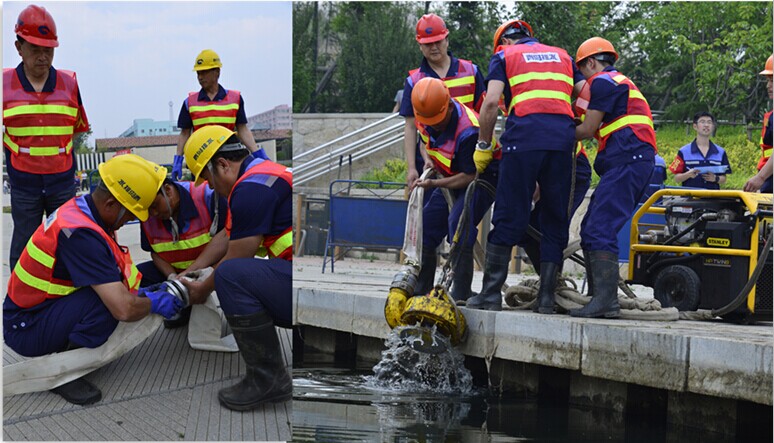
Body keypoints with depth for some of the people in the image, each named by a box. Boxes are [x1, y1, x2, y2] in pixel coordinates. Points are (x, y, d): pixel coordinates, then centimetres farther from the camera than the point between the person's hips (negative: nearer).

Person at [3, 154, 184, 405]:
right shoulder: (81, 234, -29)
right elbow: (123, 309, -32)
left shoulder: (80, 207, 0)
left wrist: (143, 294, 5)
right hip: (26, 330, -10)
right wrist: (153, 304, -12)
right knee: (111, 297, -28)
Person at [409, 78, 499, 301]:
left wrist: (434, 184, -30)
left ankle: (461, 295, -26)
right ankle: (421, 290, 13)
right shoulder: (426, 116, -11)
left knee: (459, 221, -28)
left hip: (483, 177, -8)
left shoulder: (468, 130, -34)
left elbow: (470, 176, -29)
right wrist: (427, 158, 0)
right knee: (426, 224, 3)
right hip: (453, 176, 9)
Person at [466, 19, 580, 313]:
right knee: (555, 220, 8)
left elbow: (491, 102, 1)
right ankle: (547, 297, 6)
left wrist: (483, 146, 9)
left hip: (524, 134, -3)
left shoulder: (504, 56, 16)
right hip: (563, 137, 3)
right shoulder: (564, 56, 29)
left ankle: (491, 294, 1)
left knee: (509, 218, 0)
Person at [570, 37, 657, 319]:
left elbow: (587, 130, -4)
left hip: (627, 161, -10)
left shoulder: (603, 82, -1)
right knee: (591, 229, 10)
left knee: (599, 231, -16)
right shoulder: (622, 83, 31)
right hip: (634, 163, 10)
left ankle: (606, 301, -23)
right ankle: (598, 295, 8)